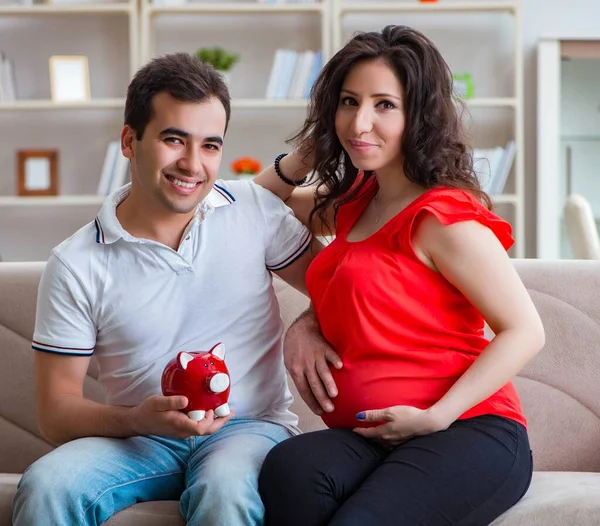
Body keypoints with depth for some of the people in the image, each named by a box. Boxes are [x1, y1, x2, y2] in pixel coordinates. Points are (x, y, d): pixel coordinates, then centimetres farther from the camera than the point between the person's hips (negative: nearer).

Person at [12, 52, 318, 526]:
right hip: (137, 439, 1)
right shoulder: (77, 265, -2)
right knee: (44, 488, -29)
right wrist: (137, 420, -21)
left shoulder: (252, 210, 3)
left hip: (248, 427, 0)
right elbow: (56, 411, 0)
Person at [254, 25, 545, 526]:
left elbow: (525, 331, -9)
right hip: (367, 440, 6)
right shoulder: (354, 204, 17)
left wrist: (436, 417, -17)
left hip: (469, 433, -6)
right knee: (288, 468, -31)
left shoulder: (446, 219, -7)